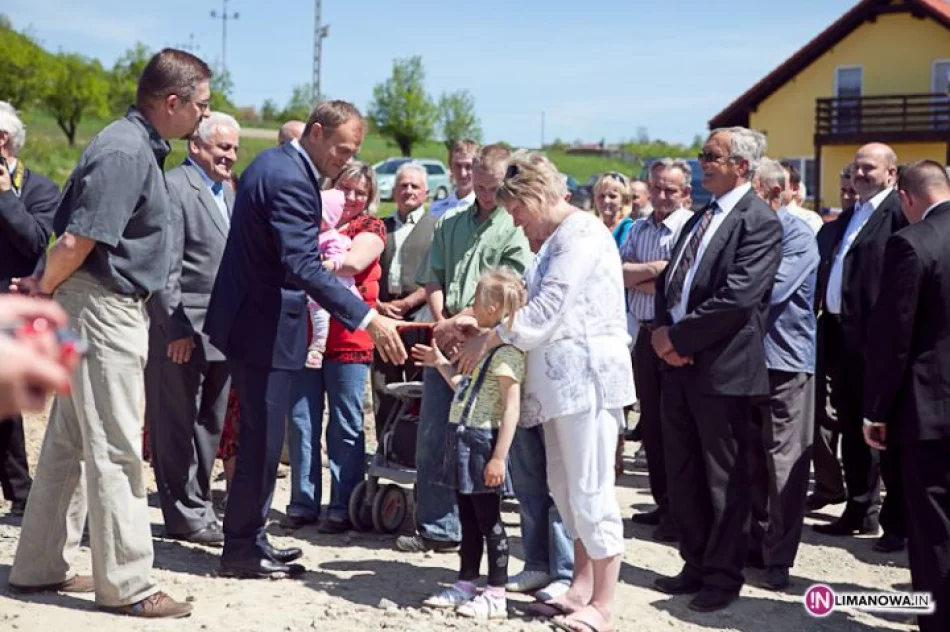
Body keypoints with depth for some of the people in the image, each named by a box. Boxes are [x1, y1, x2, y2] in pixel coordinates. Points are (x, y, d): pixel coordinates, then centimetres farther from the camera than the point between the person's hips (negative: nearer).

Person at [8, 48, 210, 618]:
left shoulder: (141, 147, 14)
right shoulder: (125, 152, -19)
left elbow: (75, 237, 15)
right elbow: (77, 240, -23)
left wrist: (43, 284, 6)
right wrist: (42, 291, -8)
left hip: (110, 310, 10)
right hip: (104, 309, -10)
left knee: (68, 443, 14)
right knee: (115, 449, -5)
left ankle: (39, 566, 24)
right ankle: (126, 584, 2)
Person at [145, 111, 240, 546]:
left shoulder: (226, 190, 17)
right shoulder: (174, 186, -9)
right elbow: (166, 265, -15)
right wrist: (176, 327, -19)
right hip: (183, 330, -9)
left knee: (209, 425, 14)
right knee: (178, 425, 1)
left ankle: (197, 506, 24)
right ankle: (187, 515, 8)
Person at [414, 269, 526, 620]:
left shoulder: (507, 350, -15)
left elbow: (511, 407, -20)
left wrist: (498, 457, -24)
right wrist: (440, 363, 25)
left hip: (483, 442, -9)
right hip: (464, 439, 9)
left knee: (488, 520, -2)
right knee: (468, 518, 15)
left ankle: (496, 596, 5)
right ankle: (465, 586, 23)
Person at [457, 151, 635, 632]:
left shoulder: (582, 234, -13)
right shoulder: (555, 239, 20)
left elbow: (545, 310, -19)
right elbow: (527, 299, 18)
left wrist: (488, 338, -11)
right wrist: (482, 321, 5)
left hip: (586, 375, -10)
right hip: (561, 378, 10)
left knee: (590, 491, -7)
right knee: (564, 487, 14)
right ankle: (582, 587, 24)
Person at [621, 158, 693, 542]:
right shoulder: (638, 230, 14)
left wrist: (637, 278, -7)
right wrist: (654, 269, -11)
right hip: (644, 334, 7)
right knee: (651, 421, 12)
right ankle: (663, 502, 24)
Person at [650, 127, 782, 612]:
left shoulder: (759, 221, -10)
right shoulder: (699, 219, 17)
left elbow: (737, 296, -20)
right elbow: (668, 281, 16)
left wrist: (679, 337, -15)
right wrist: (664, 331, -3)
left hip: (723, 368, -8)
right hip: (679, 364, 8)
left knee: (724, 478, 4)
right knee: (682, 474, 14)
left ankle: (723, 576, 16)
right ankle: (696, 565, 28)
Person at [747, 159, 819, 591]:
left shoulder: (797, 235, -10)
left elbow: (770, 289, -23)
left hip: (784, 360, -6)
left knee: (783, 463, -1)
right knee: (750, 460, 13)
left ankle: (779, 558, 6)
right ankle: (755, 543, 24)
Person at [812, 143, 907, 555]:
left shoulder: (899, 213, -8)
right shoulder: (845, 220, 18)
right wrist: (825, 331, 11)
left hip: (877, 337, -8)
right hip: (841, 336, 8)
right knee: (851, 431, 16)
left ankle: (897, 522, 8)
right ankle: (860, 511, 27)